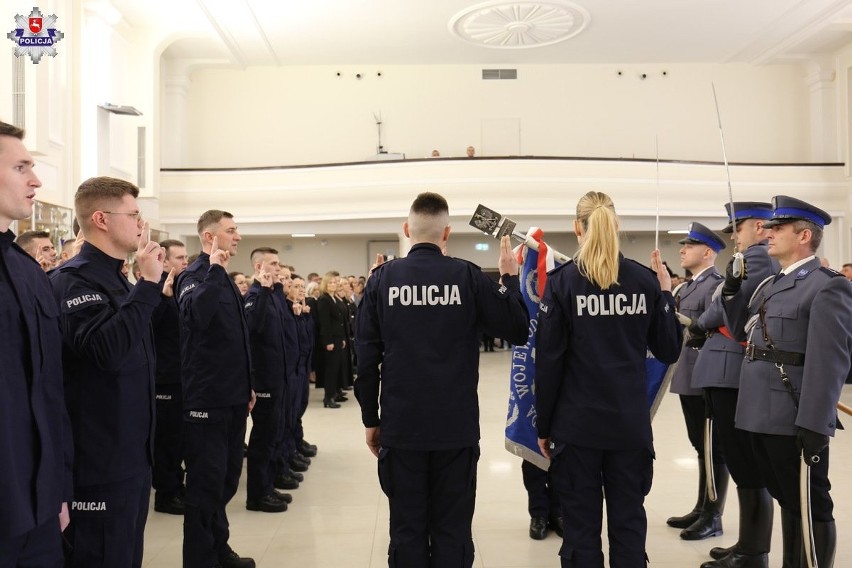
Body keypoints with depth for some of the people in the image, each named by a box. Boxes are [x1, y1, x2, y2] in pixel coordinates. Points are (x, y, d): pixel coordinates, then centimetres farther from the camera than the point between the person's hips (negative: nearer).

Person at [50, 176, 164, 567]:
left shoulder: (116, 279, 14)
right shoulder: (73, 280, -15)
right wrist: (148, 283, -27)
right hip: (101, 458, -9)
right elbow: (108, 351, -31)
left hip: (132, 452, 9)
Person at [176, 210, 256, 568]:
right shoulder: (196, 276, -11)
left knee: (227, 477, 17)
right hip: (207, 398, -9)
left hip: (232, 397, 9)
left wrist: (247, 385, 19)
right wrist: (214, 270, -30)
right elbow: (195, 316, -34)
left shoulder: (224, 279, 15)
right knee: (207, 481, 0)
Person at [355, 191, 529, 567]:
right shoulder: (468, 276, -5)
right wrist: (509, 279, 11)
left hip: (401, 426, 1)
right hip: (456, 427, -1)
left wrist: (370, 419, 8)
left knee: (407, 530, 11)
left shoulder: (382, 279, -2)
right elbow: (518, 331, -1)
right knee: (452, 531, 9)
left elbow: (367, 358, -2)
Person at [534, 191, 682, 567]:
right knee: (629, 525, 11)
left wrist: (543, 426, 1)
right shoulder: (645, 280, 1)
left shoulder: (563, 281, -7)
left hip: (577, 423, -2)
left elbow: (548, 361, -8)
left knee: (581, 528, 7)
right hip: (631, 423, 3)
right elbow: (669, 351, 7)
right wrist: (666, 293, 16)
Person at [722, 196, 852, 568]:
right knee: (786, 500, 20)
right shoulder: (770, 284, 15)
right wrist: (731, 291, 7)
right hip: (763, 416, 8)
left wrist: (814, 426, -21)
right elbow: (742, 333, 20)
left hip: (794, 422, -8)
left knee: (810, 506, 6)